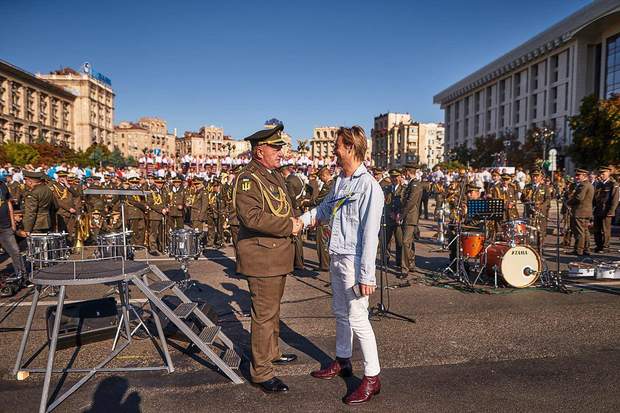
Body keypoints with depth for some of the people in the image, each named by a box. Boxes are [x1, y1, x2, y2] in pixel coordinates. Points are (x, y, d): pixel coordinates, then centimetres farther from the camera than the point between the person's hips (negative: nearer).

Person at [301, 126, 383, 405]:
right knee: (340, 312, 20)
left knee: (357, 317, -2)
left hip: (354, 260, -8)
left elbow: (370, 234, -19)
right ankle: (342, 361, 38)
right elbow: (324, 210, 17)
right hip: (336, 256, 8)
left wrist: (366, 275, -20)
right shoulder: (339, 181, 8)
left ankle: (372, 377, 14)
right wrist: (298, 220, 2)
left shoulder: (369, 186, -17)